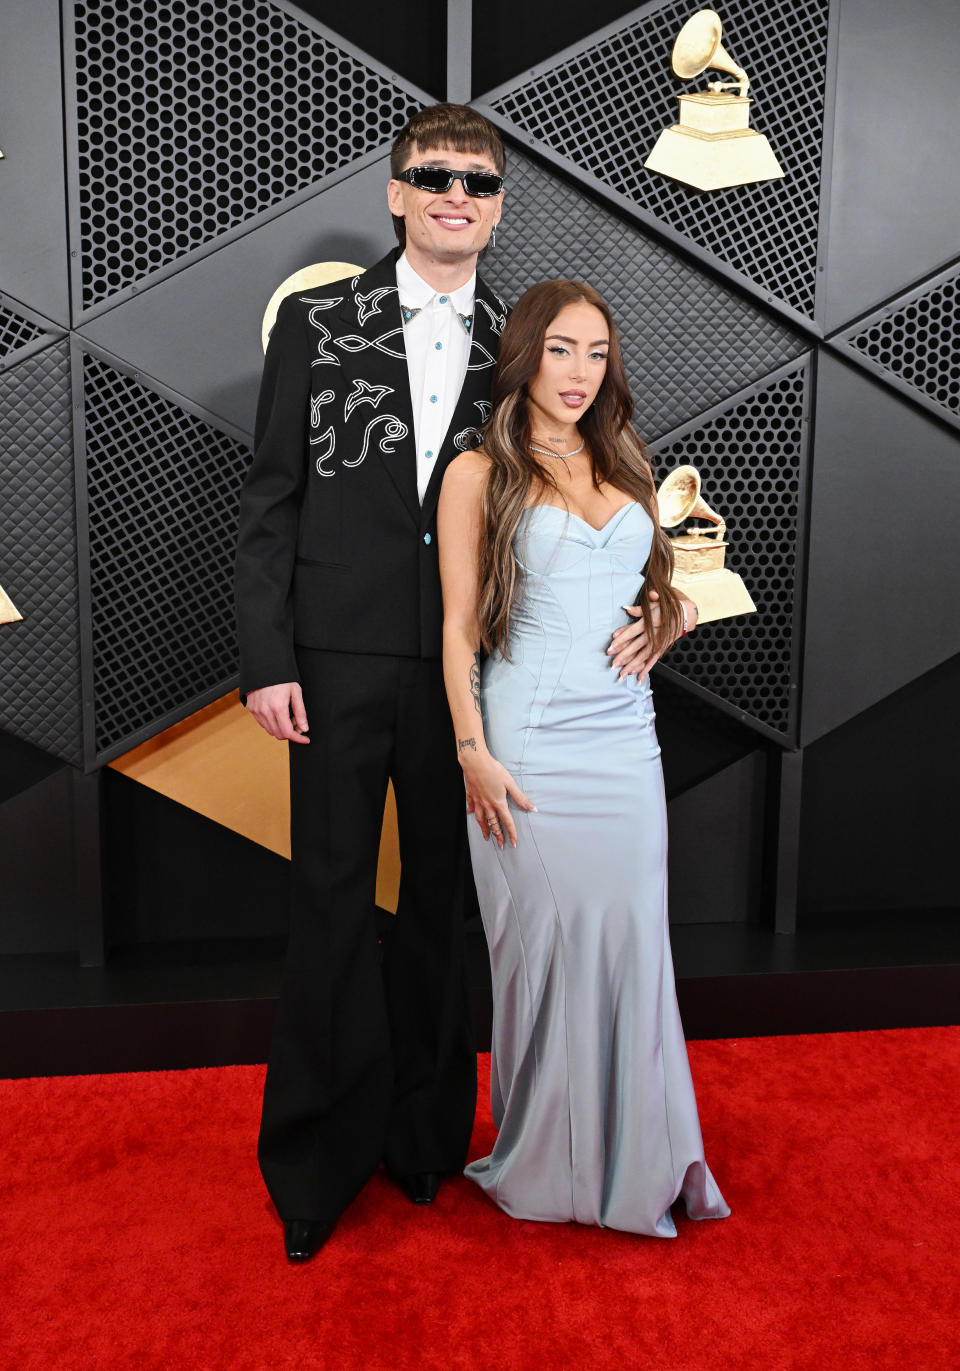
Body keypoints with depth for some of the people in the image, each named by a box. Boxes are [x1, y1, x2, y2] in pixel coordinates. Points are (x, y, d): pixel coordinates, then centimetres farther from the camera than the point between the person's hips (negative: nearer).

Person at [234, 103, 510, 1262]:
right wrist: (267, 659, -7)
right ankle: (319, 1159, 24)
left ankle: (424, 1132, 32)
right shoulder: (317, 324, 3)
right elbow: (270, 501, 0)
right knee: (332, 905, 5)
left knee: (441, 903, 13)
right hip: (343, 660, -1)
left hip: (465, 672, 2)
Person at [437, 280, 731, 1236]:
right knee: (544, 947, 3)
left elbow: (663, 588, 24)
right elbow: (459, 627, -3)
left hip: (625, 737, 5)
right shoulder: (479, 475, 0)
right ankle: (546, 1162, 23)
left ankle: (642, 1158, 25)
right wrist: (473, 754, -10)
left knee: (632, 942, 7)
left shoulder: (624, 465, 14)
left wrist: (661, 622, 1)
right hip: (531, 743, -4)